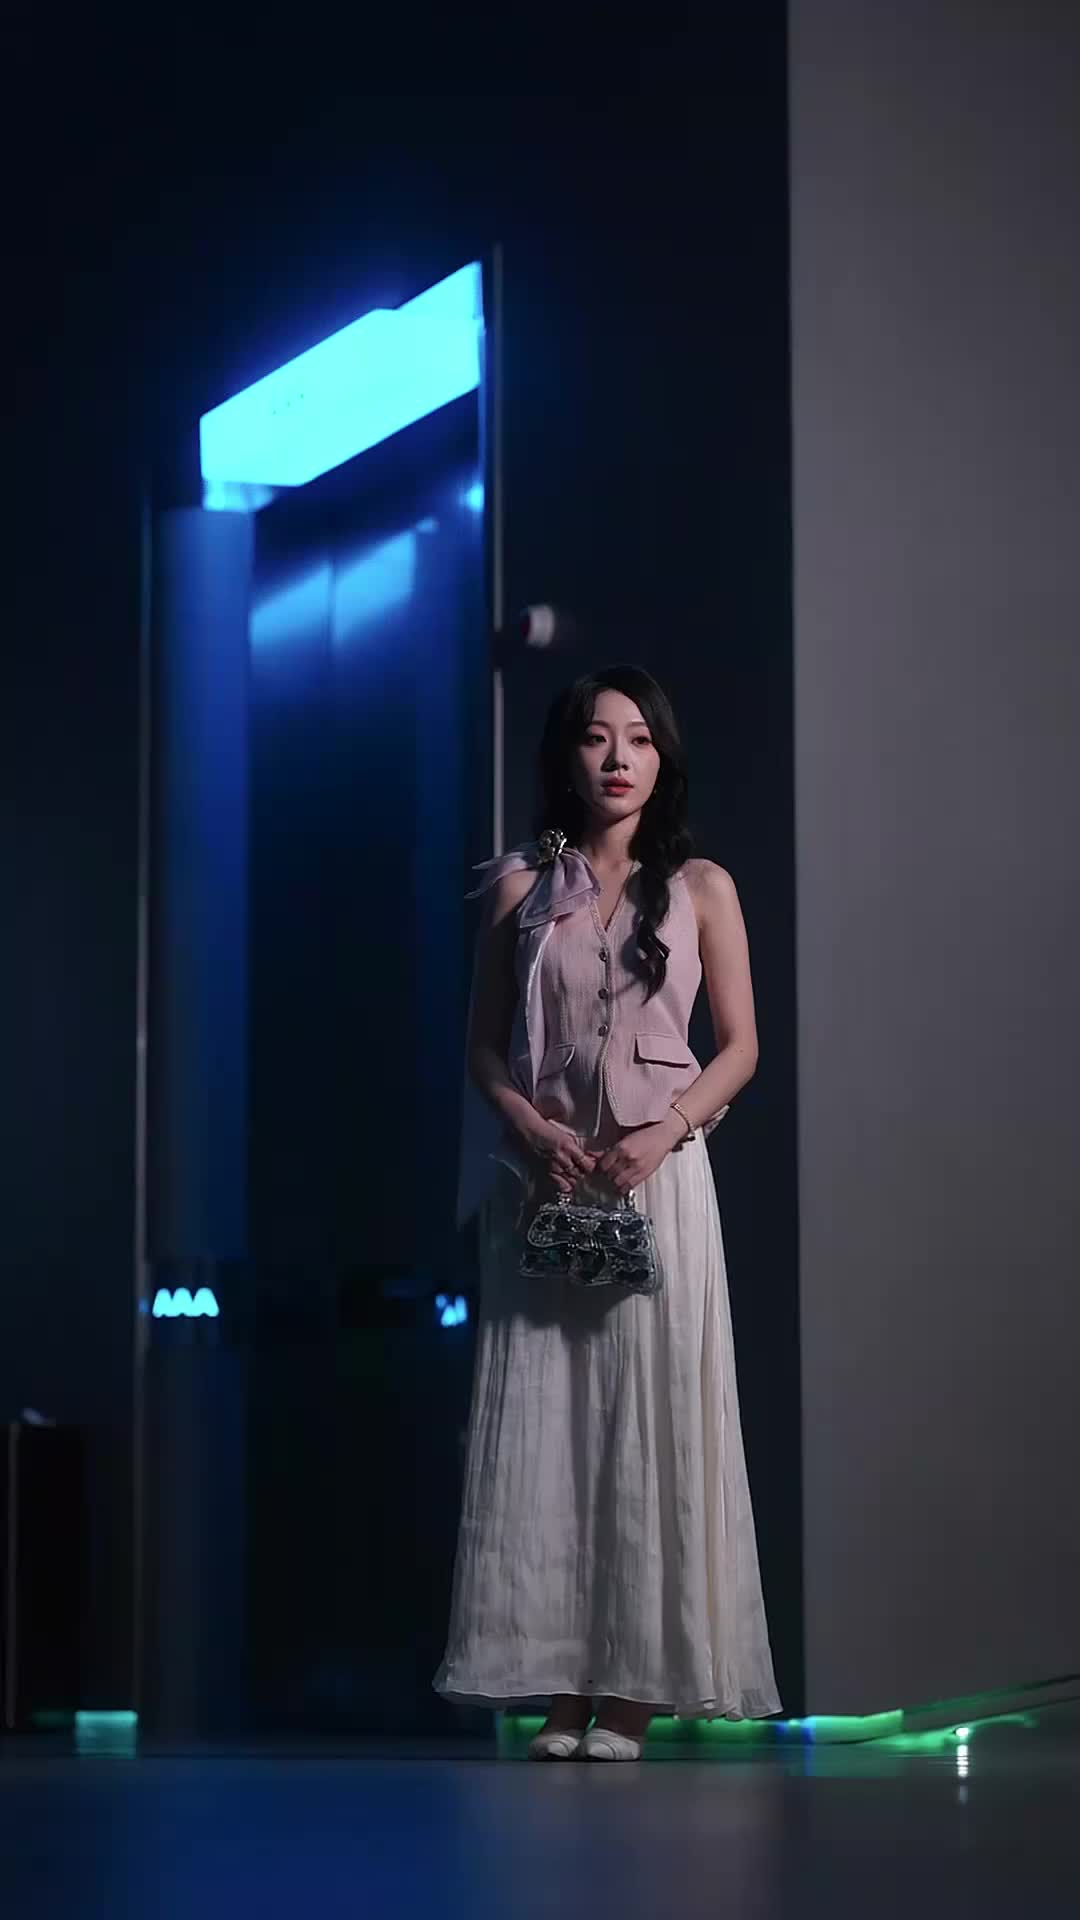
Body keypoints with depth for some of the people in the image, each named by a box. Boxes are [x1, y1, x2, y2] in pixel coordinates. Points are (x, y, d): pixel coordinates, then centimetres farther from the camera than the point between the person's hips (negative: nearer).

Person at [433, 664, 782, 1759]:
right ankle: (561, 1688, -2)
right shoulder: (520, 888, 9)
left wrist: (665, 1132, -10)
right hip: (542, 1177, 1)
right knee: (539, 1423, -4)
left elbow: (739, 1046, 6)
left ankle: (634, 1689, -3)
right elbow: (483, 1046, 10)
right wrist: (531, 1129, -9)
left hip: (657, 1176, -1)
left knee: (650, 1423, -5)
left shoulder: (700, 889, 7)